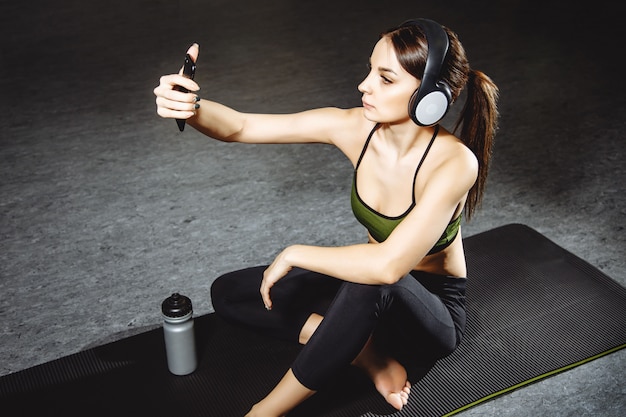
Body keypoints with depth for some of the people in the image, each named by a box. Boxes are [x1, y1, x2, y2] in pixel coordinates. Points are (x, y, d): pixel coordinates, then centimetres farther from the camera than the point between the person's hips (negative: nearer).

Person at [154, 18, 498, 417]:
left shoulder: (455, 161, -30)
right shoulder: (356, 127, -16)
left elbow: (388, 264, -41)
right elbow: (241, 127, -19)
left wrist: (294, 255, -28)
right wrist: (189, 108, -40)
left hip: (434, 311, -5)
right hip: (367, 294, 6)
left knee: (373, 283, -41)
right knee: (229, 293, -3)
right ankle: (369, 353, -10)